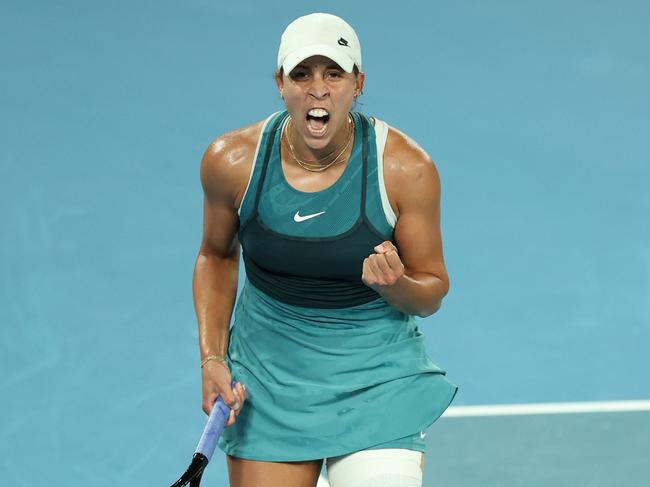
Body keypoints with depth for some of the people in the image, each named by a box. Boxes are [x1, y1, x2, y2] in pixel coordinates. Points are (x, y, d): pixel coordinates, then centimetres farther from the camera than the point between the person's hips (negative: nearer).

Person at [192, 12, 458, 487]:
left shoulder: (406, 168, -16)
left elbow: (433, 290, -4)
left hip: (378, 376, -1)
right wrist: (212, 358, -1)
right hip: (267, 373, 2)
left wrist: (396, 285, -26)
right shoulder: (231, 161, -11)